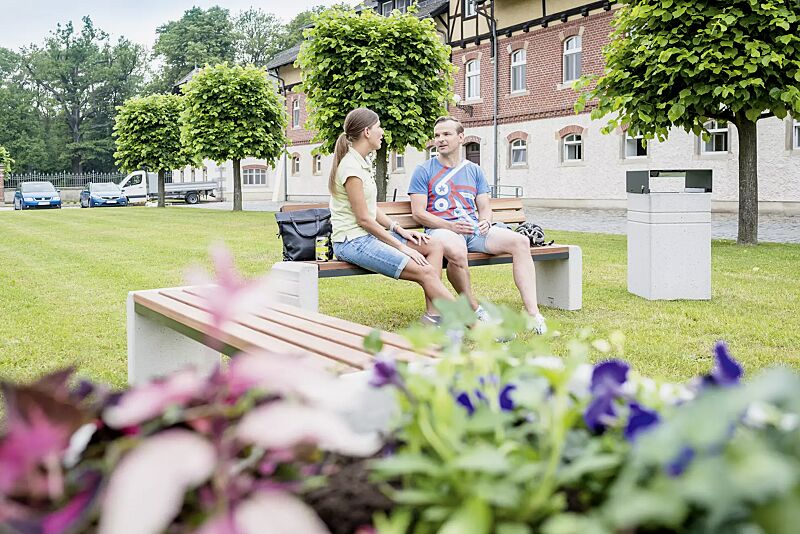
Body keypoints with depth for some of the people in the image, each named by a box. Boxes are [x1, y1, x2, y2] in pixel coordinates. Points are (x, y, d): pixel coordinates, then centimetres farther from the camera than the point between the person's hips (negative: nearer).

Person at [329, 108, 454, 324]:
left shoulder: (362, 163, 14)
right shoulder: (351, 167, -16)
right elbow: (364, 219, -17)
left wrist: (399, 230, 4)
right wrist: (401, 248, -14)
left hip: (369, 234, 10)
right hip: (352, 241, -10)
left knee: (435, 246, -1)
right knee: (426, 271, -19)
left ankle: (433, 316, -11)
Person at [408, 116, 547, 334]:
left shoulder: (474, 171, 19)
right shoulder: (424, 171, 6)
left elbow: (485, 208, 17)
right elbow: (418, 213, -3)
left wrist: (485, 222, -9)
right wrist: (450, 226, -17)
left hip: (474, 228, 5)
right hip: (441, 229, -5)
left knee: (520, 242, -19)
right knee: (456, 251, -41)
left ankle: (533, 314, -25)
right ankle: (476, 312, -22)